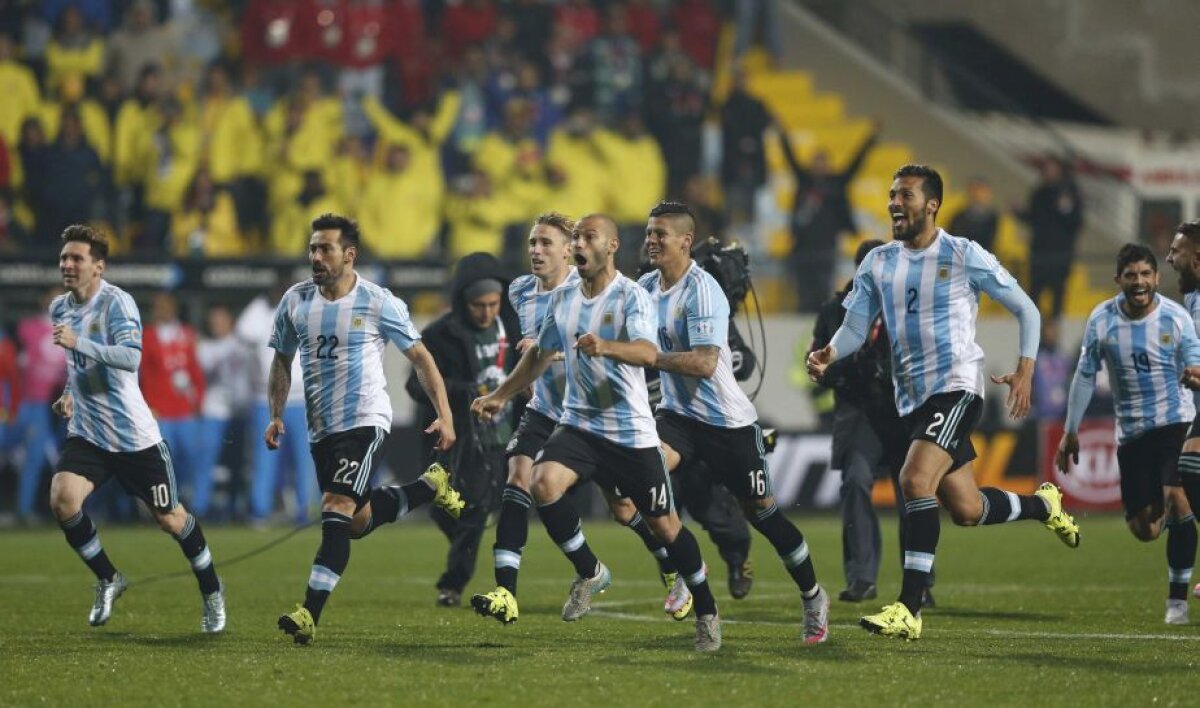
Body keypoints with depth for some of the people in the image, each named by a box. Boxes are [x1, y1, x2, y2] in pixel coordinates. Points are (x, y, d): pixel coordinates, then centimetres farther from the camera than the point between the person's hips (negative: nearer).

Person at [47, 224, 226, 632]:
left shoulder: (116, 302, -15)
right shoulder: (59, 308, 6)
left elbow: (130, 357, -31)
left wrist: (78, 342, -38)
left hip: (134, 436, -5)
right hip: (86, 434, 5)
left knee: (169, 519, 5)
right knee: (62, 499, -19)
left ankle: (211, 591, 30)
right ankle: (107, 580, 2)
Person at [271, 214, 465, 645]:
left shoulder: (378, 303, -9)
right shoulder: (295, 301, 3)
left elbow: (420, 357, -3)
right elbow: (282, 359, 16)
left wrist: (445, 416, -10)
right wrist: (276, 415, 4)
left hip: (364, 420, -6)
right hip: (321, 428, 6)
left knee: (336, 509, -21)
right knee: (357, 522, 14)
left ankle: (310, 614, -25)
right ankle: (430, 487, 40)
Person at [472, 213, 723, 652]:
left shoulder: (631, 297, -12)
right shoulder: (562, 299, 6)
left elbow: (648, 352, -30)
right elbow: (541, 354, 23)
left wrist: (605, 346, -49)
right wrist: (501, 396, 25)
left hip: (631, 431, -4)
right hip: (579, 423, 4)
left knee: (663, 524, 2)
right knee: (544, 483, -23)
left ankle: (707, 614, 21)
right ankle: (589, 573, -3)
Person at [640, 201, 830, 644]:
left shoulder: (701, 291, -19)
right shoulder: (646, 287, 5)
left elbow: (704, 363, -28)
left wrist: (646, 356, -31)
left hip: (728, 421, -6)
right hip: (678, 412, 6)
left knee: (761, 511, 2)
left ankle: (812, 596, 21)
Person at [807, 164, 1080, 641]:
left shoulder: (964, 257, -5)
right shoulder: (878, 263, 9)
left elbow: (1026, 309, 2)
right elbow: (854, 329, 9)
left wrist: (1024, 371, -8)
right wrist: (827, 355, -13)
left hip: (956, 386, -6)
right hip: (911, 398, 6)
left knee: (915, 480, -26)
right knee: (966, 511, 12)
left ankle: (909, 610, -25)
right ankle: (1043, 504, 44)